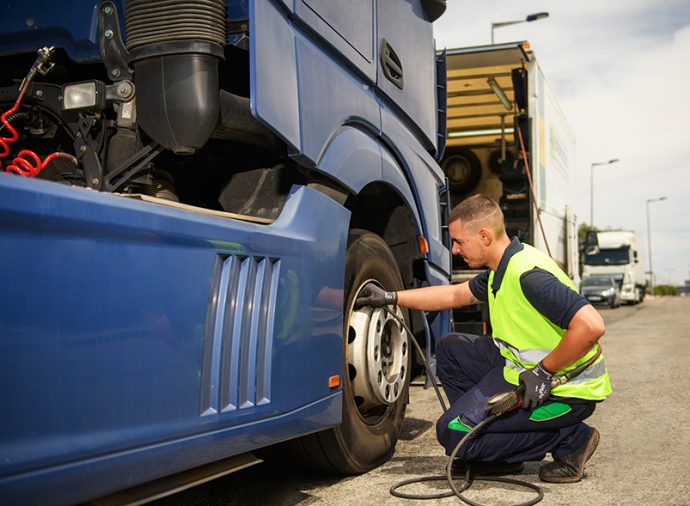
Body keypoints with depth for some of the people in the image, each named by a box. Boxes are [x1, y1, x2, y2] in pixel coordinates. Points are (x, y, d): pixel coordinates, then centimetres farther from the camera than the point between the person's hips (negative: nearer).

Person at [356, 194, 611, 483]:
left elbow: (591, 326, -33)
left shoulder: (528, 274, -25)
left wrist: (544, 371, -23)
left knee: (453, 431, -11)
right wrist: (391, 297, 18)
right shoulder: (501, 269, 8)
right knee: (451, 349, 17)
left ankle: (570, 439, -3)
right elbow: (456, 295, 22)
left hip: (564, 390, -10)